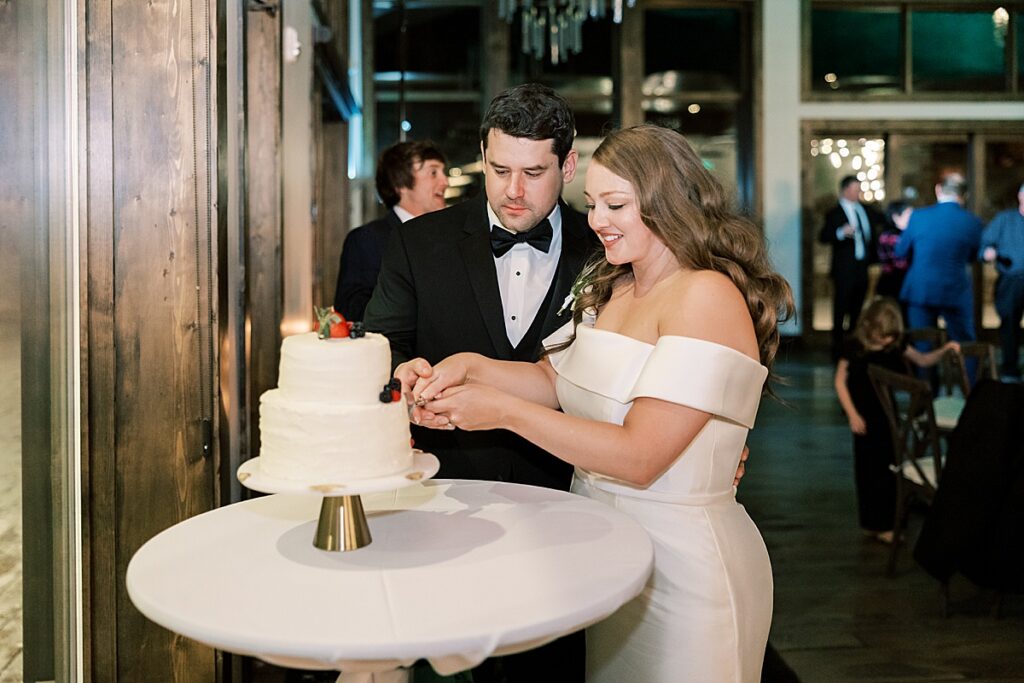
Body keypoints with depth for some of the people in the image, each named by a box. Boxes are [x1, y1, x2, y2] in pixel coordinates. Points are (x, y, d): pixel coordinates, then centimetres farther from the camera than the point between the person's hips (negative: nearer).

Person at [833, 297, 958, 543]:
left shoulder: (896, 344, -1)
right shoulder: (854, 347, -14)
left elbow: (923, 361, 12)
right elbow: (840, 382, -9)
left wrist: (944, 350, -7)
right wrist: (853, 415, -13)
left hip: (888, 414, 5)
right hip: (865, 418, -5)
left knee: (888, 466, 10)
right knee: (870, 468, 3)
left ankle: (882, 523, 23)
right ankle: (878, 524, 14)